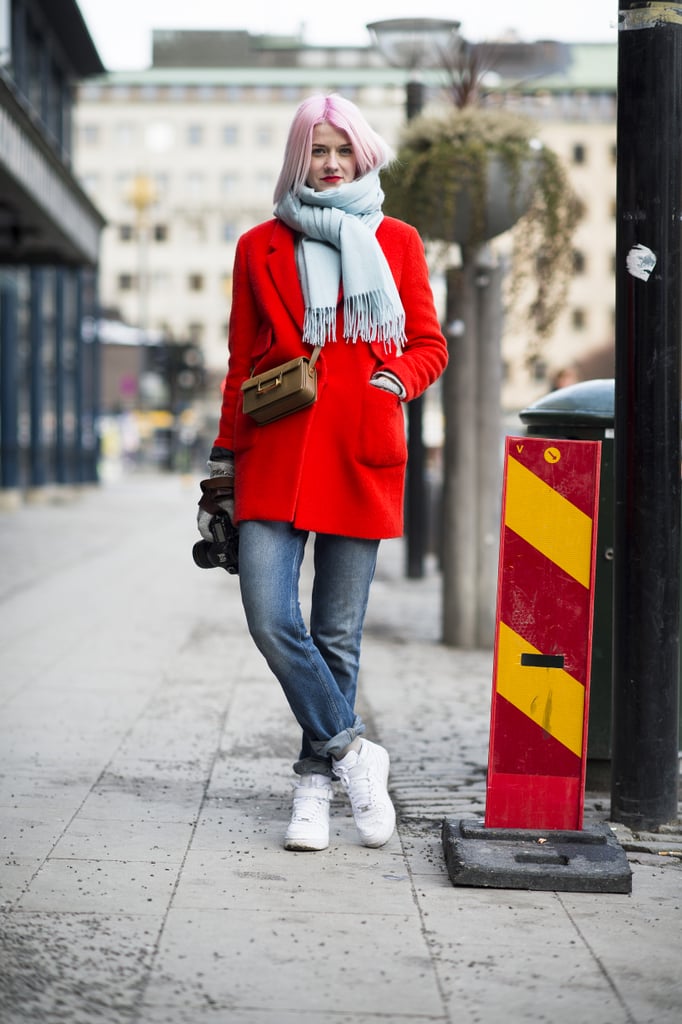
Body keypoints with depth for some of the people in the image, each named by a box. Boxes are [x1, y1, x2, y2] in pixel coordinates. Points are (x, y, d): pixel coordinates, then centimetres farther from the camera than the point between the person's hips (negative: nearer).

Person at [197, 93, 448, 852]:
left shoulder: (396, 241, 12)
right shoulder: (261, 248, 13)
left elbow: (430, 345, 15)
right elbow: (241, 364, 15)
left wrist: (397, 380, -6)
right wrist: (224, 461, 11)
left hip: (361, 455, 0)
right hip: (277, 454, 1)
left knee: (338, 633, 0)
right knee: (269, 618, -15)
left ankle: (315, 784, 13)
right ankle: (352, 750, -1)